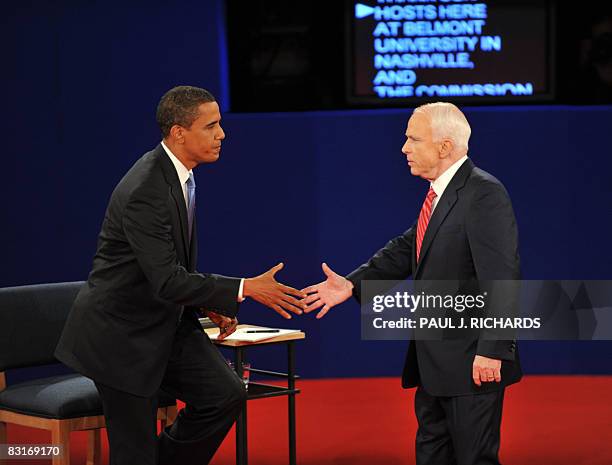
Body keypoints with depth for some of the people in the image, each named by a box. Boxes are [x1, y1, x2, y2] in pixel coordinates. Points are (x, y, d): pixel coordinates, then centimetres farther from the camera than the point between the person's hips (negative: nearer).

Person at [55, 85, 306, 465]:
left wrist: (210, 304, 2)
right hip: (123, 332, -8)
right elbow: (167, 280, -29)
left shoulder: (178, 174, 3)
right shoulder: (144, 191, -26)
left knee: (226, 395, -1)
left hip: (169, 321, 8)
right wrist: (244, 290, -28)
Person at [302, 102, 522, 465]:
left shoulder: (485, 194, -19)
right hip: (434, 360, 10)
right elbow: (407, 249, 13)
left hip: (472, 362, -10)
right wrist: (353, 284, 2)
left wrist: (491, 352, -25)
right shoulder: (440, 193, 11)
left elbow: (501, 278, -23)